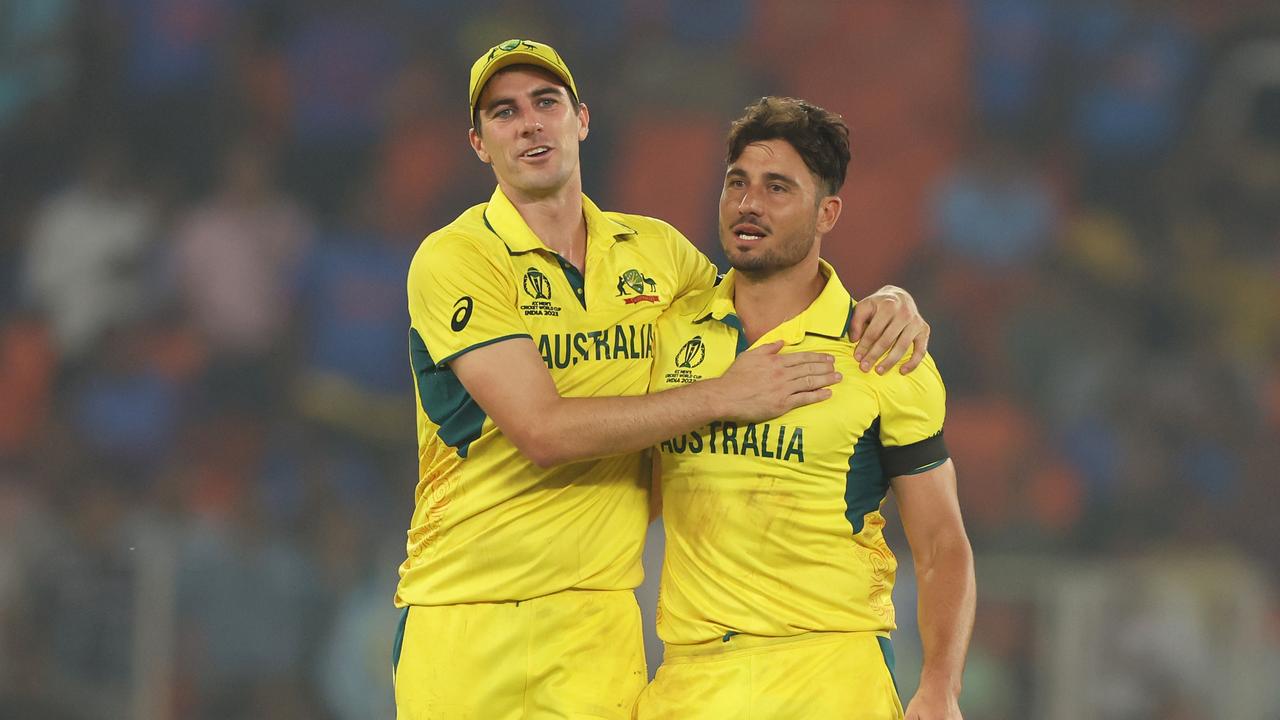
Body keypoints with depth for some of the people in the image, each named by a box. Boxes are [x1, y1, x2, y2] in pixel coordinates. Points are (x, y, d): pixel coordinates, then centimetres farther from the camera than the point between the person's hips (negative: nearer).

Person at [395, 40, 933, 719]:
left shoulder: (653, 249, 9)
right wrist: (721, 396, -16)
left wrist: (884, 301, 1)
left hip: (598, 617, 3)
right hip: (463, 613, -3)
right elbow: (543, 432, -17)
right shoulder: (455, 259, -7)